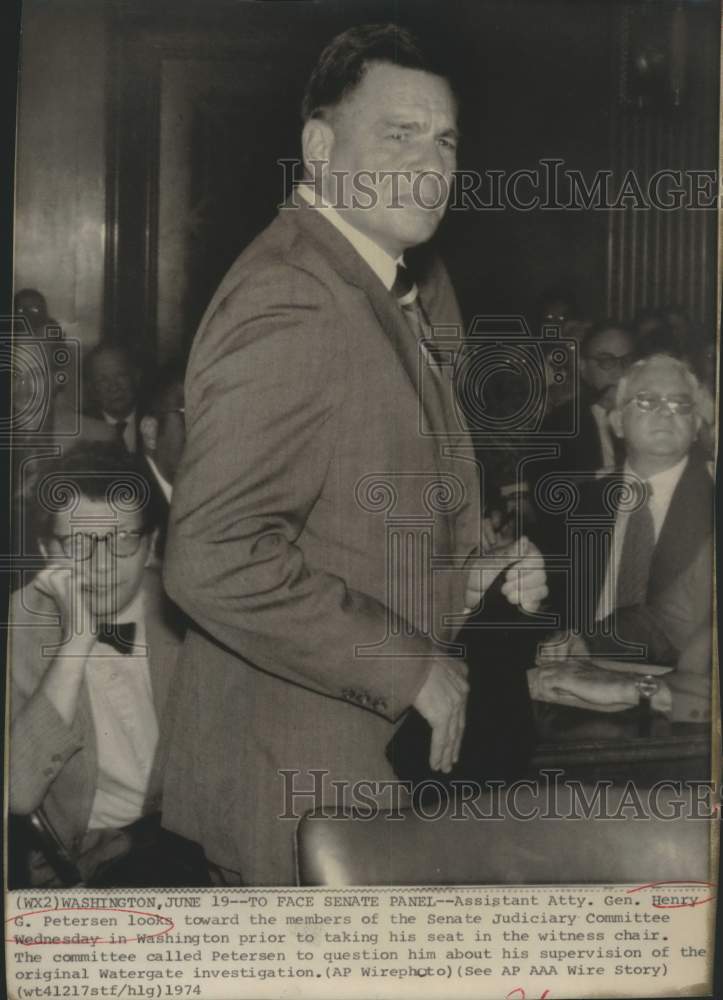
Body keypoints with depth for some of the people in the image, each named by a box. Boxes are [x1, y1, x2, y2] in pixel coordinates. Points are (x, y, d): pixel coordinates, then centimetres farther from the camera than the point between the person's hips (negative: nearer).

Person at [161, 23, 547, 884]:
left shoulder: (418, 286, 10)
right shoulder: (287, 305, -23)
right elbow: (213, 559, -30)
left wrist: (474, 566, 3)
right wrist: (410, 666, -22)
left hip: (386, 744, 9)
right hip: (301, 766, -9)